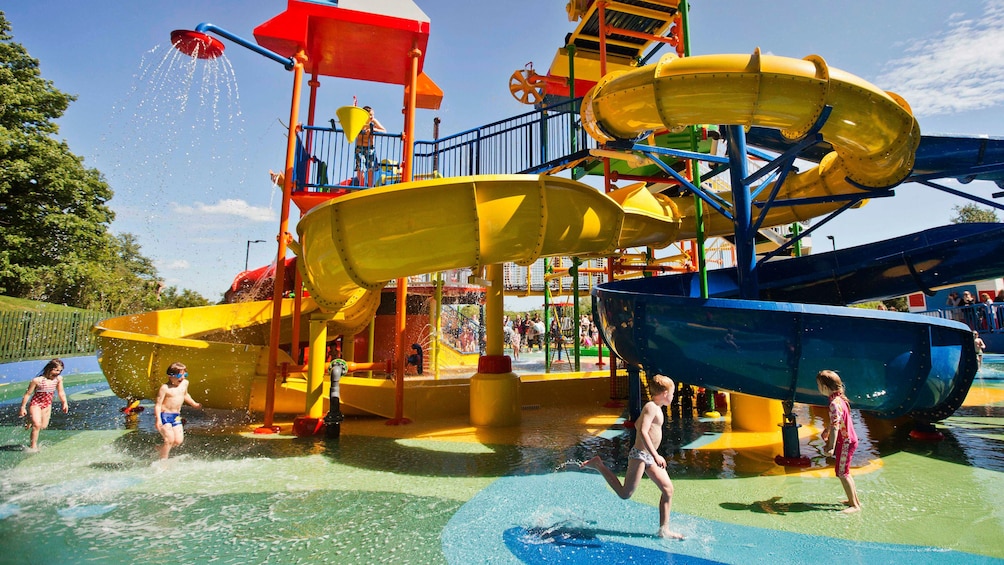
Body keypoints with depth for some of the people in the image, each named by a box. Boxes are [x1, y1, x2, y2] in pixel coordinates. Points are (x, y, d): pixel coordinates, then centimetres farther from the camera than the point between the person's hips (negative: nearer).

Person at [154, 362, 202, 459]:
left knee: (178, 441, -1)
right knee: (170, 439, -14)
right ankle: (163, 460, 2)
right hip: (164, 415, -6)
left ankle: (161, 449, 27)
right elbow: (158, 404, -14)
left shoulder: (185, 383, 6)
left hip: (176, 416, 6)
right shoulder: (165, 387, -13)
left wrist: (194, 404, 31)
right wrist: (158, 420, -23)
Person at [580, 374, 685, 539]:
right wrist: (656, 455, -33)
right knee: (625, 493, -3)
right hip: (639, 455, -10)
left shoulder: (655, 408, 14)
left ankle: (664, 530, 14)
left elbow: (637, 424, 26)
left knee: (668, 489, 6)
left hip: (649, 457, 10)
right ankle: (598, 465, 7)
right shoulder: (651, 407, -17)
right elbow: (643, 432, -29)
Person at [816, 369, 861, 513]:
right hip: (849, 439, 10)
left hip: (845, 442, -10)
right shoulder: (839, 398, 6)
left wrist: (831, 447, -29)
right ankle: (854, 500, 29)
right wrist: (826, 430, 36)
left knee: (842, 473, -1)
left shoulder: (834, 403, -25)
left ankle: (855, 505, 8)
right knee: (844, 472, 19)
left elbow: (835, 427, -29)